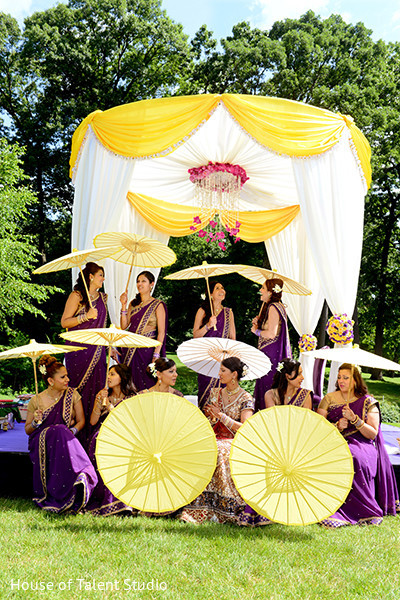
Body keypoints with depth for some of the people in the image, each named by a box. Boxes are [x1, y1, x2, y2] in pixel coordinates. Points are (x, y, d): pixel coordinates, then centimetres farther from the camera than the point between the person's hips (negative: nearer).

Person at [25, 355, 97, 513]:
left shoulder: (72, 394, 3)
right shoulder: (36, 401, -1)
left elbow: (81, 420, 6)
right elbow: (27, 430, 8)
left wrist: (72, 431, -15)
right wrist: (36, 422, -14)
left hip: (66, 439, 1)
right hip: (42, 444, -1)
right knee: (58, 431, -34)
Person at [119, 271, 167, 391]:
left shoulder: (158, 305, -3)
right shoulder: (133, 304, 12)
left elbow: (161, 332, -8)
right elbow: (124, 326, 5)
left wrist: (156, 354, -17)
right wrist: (123, 305, -2)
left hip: (147, 348, -5)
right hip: (130, 348, 5)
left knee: (145, 384, -3)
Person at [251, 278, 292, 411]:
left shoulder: (273, 307, -16)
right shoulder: (278, 306, 16)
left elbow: (271, 334, -22)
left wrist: (256, 331, -6)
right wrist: (258, 322, 11)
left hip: (272, 354, -10)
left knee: (267, 384, -6)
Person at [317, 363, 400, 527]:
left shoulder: (368, 402, 5)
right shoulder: (329, 399, 11)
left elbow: (372, 434, -1)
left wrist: (354, 419, -15)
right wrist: (336, 426, -13)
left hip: (361, 444, -2)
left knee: (354, 458, -36)